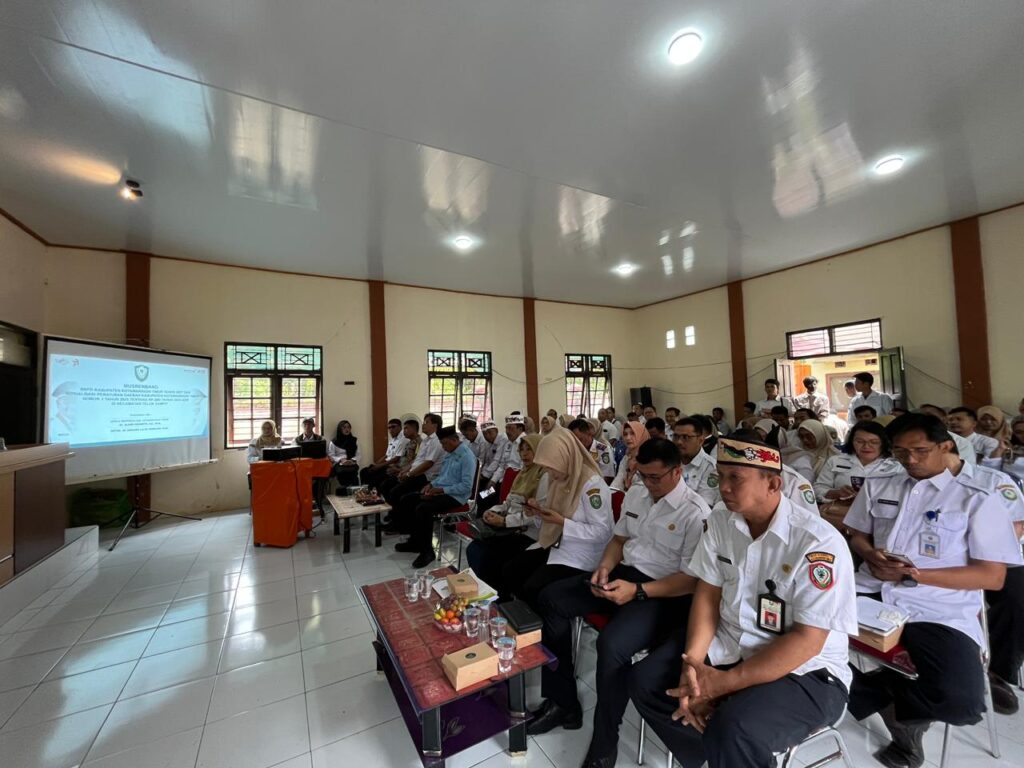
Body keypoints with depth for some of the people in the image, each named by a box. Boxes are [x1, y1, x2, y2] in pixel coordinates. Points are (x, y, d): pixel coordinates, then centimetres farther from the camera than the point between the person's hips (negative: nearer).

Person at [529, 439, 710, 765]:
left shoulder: (696, 512, -14)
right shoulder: (635, 493, 8)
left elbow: (692, 579, -16)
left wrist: (637, 591, -24)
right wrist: (604, 567, -4)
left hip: (663, 595, -7)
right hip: (622, 574, 8)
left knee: (611, 643, -32)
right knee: (551, 598, -5)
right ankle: (562, 702, 9)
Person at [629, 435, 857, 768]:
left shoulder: (818, 542, -22)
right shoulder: (720, 520, -5)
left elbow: (807, 639, -21)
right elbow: (707, 594, 0)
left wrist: (725, 683, -22)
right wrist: (692, 663, -15)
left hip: (804, 671, -5)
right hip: (728, 645, 6)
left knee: (734, 728, -30)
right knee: (645, 680, -4)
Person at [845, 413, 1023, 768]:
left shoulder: (978, 501, 5)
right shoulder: (876, 487, 16)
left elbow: (993, 577, 0)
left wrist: (916, 575, -14)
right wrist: (871, 557, -3)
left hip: (938, 611, -2)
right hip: (871, 594, 2)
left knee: (960, 700, -29)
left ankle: (886, 699, 6)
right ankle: (893, 700, 6)